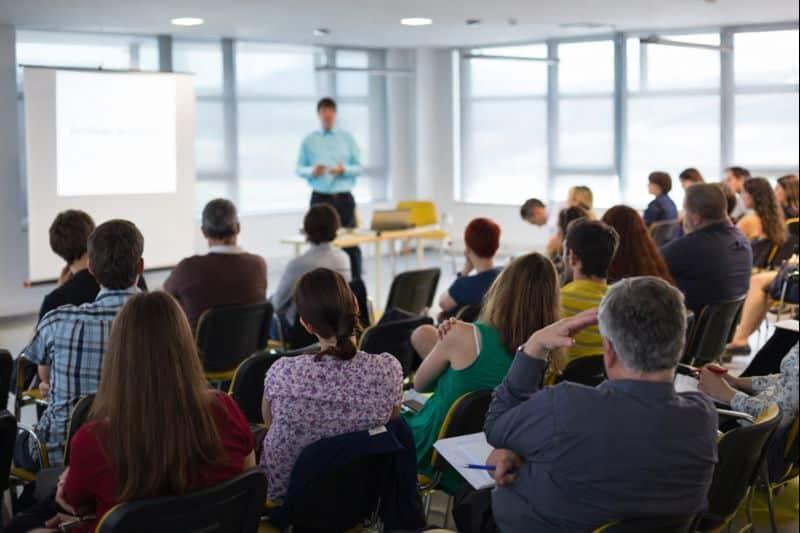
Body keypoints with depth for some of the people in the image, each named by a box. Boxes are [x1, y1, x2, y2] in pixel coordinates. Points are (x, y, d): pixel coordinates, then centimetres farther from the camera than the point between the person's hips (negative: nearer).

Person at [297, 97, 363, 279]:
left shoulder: (347, 138, 7)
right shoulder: (309, 140, 6)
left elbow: (358, 167, 5)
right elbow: (299, 169, 7)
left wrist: (343, 169, -15)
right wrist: (312, 171, -15)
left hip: (343, 198, 0)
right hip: (320, 198, 0)